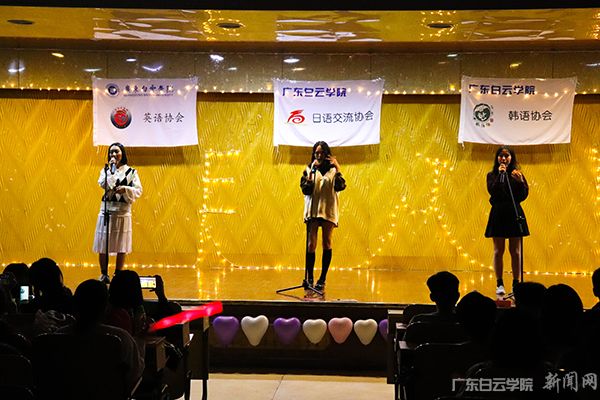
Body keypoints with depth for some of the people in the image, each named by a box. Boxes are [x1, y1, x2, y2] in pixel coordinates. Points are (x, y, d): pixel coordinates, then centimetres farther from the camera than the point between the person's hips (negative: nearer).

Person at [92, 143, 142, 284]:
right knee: (103, 245, -1)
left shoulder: (131, 171, 6)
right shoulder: (106, 170, 9)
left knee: (121, 246, 1)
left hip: (123, 211, -1)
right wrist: (112, 170, -11)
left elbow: (138, 191, 0)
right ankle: (104, 274, 8)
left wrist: (125, 189, -14)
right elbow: (104, 185, -10)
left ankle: (118, 274, 10)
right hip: (107, 210, 1)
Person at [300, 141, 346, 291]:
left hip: (329, 211, 0)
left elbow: (341, 186, -9)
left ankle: (322, 279, 7)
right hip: (312, 210, 0)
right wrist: (312, 171, -11)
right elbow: (305, 189, -5)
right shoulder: (308, 170, 7)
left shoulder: (332, 170, 6)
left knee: (327, 244, 2)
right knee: (311, 244, -4)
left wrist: (337, 168, -14)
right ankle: (309, 278, 1)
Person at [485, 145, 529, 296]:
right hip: (498, 214, 0)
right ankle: (499, 284, 8)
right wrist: (500, 174, -12)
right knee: (498, 251, 2)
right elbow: (493, 191, -13)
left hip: (514, 214, 0)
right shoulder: (492, 175, 5)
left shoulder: (517, 174, 5)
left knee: (515, 251, 3)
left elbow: (523, 196, -1)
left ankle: (516, 284, 9)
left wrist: (520, 181, -16)